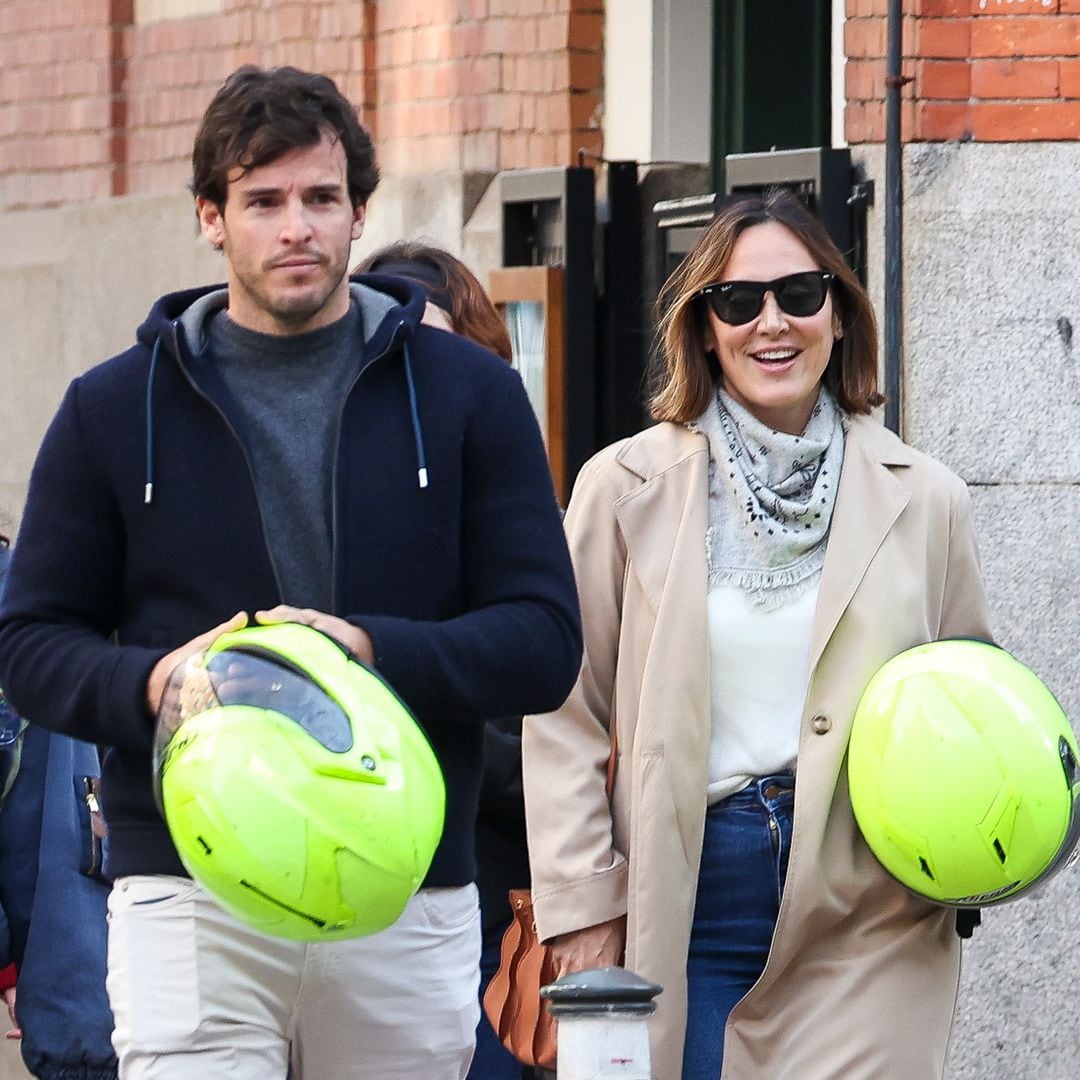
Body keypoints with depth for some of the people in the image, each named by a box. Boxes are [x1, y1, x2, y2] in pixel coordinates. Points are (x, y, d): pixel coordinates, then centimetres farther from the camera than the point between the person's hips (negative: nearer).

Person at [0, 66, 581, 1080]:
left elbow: (544, 643, 3)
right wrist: (151, 680, -13)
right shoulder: (115, 408, 8)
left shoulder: (467, 394, 8)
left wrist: (376, 651, -15)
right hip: (189, 902, -1)